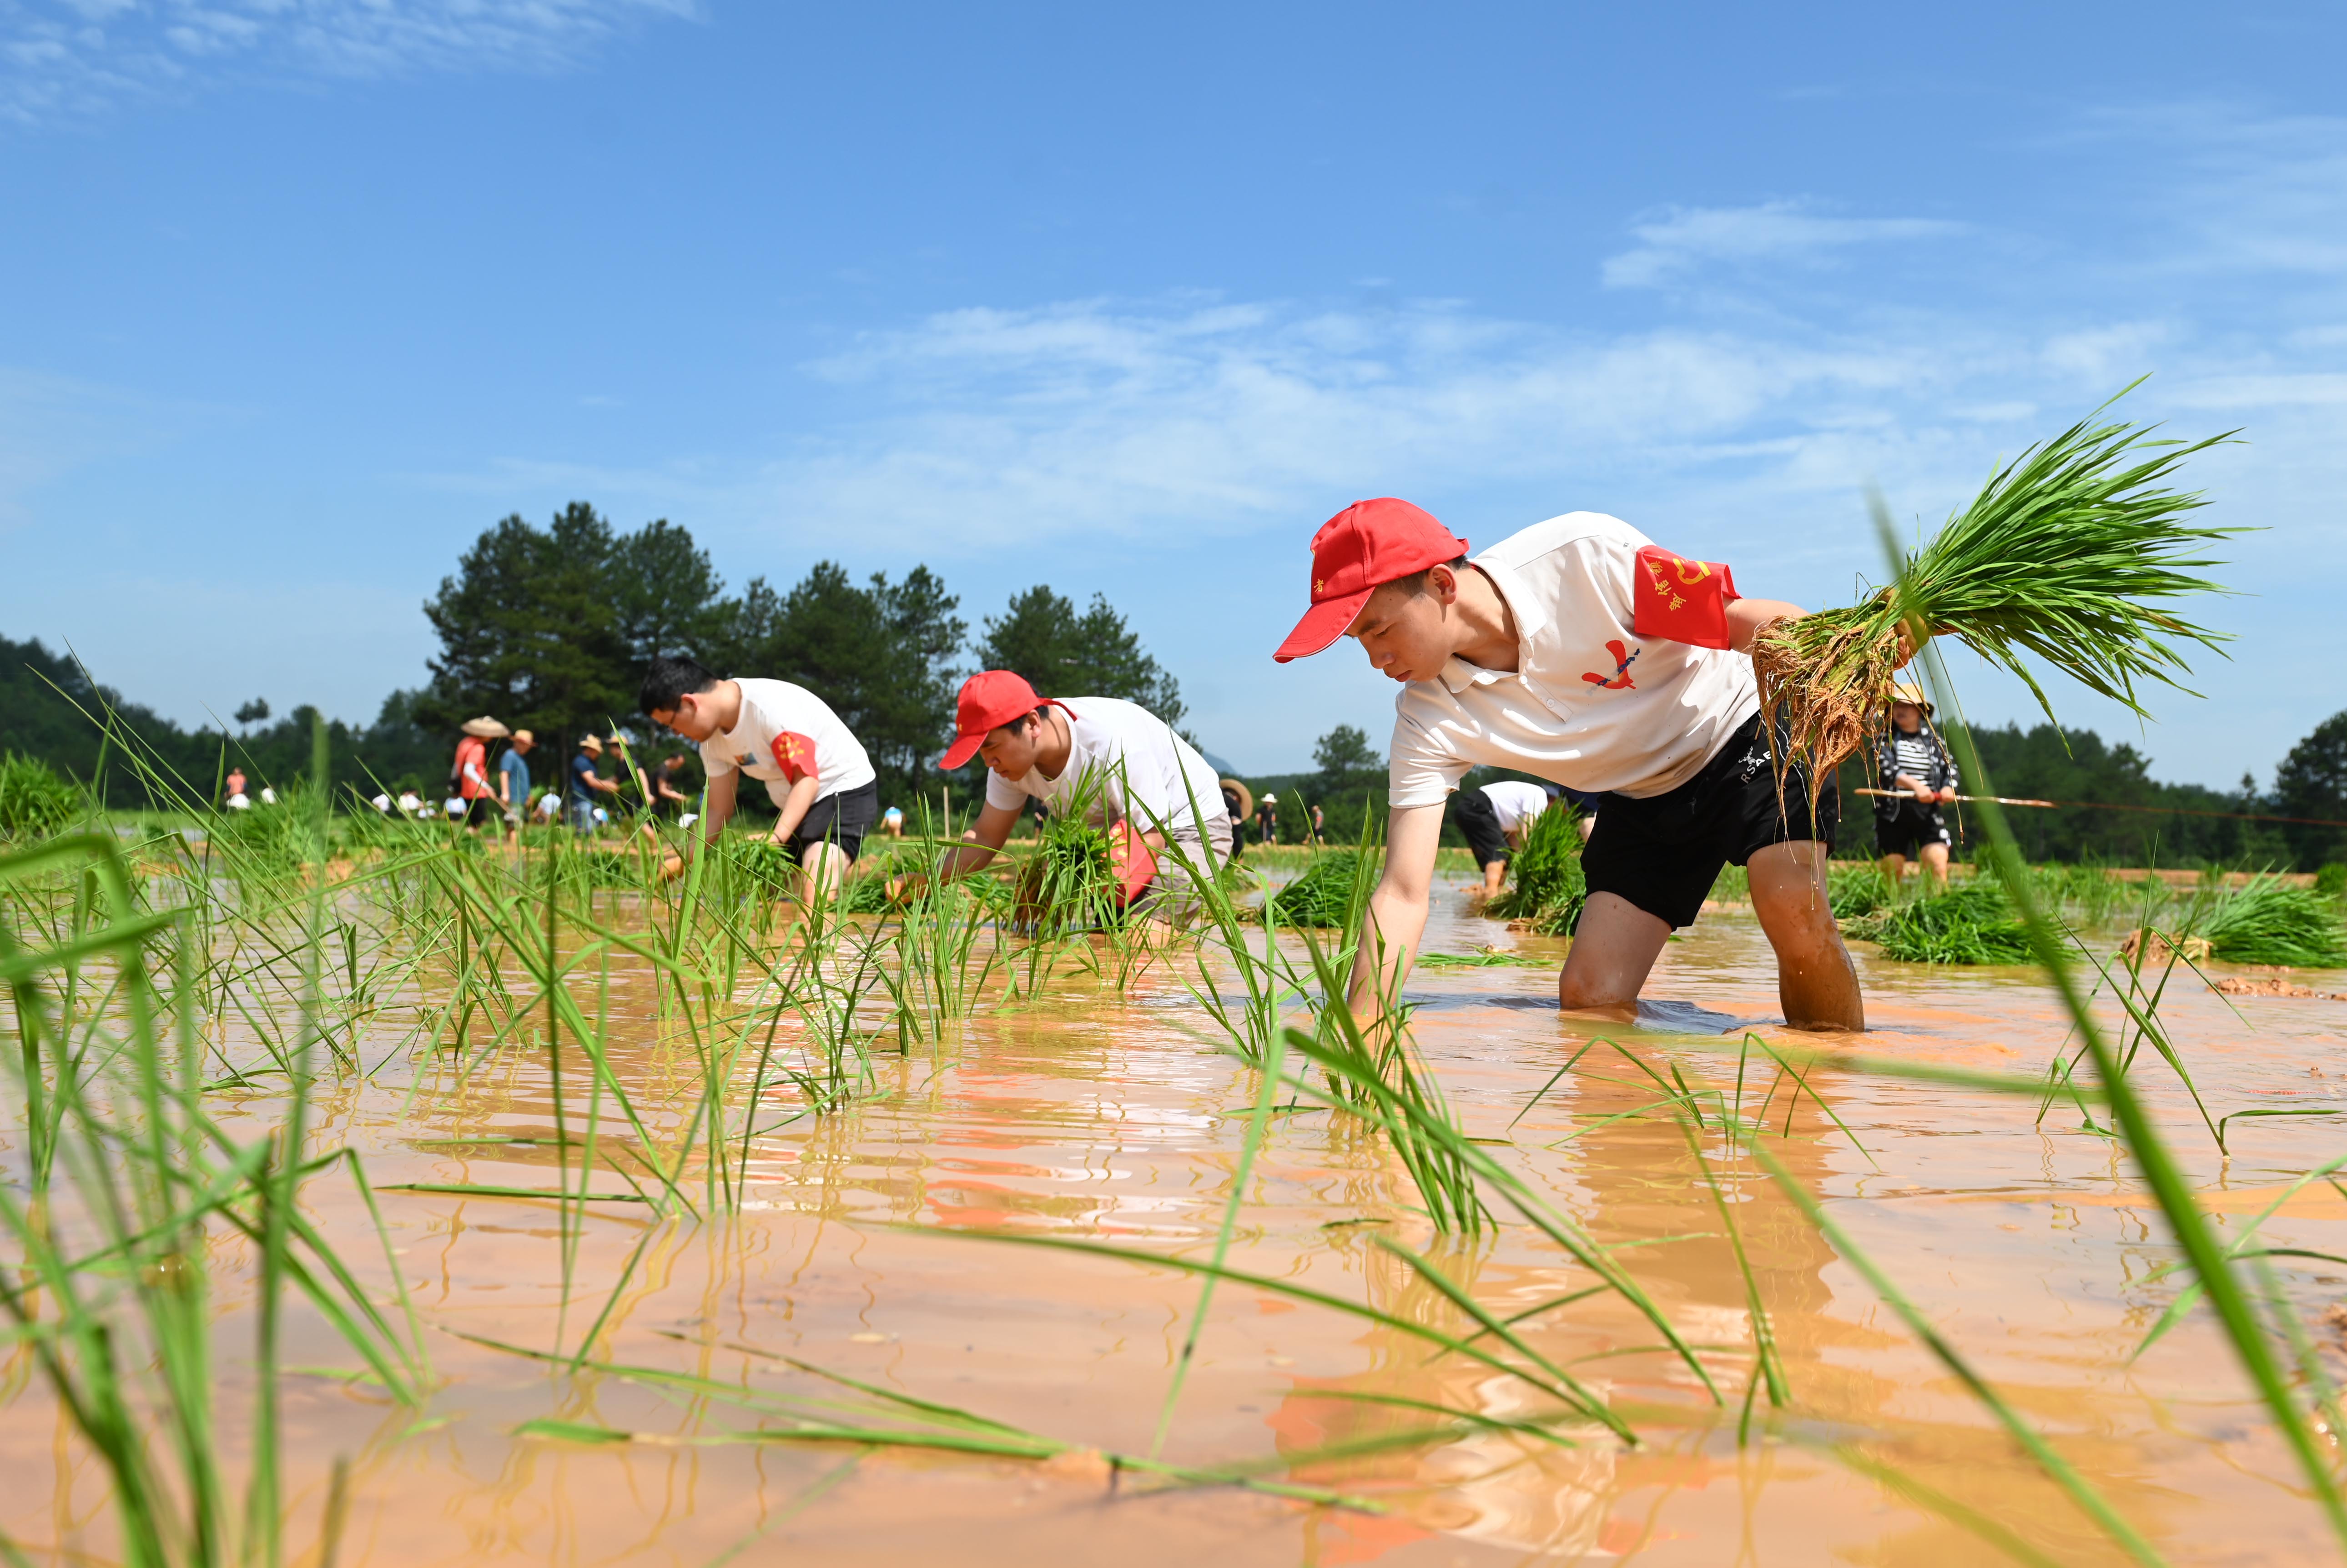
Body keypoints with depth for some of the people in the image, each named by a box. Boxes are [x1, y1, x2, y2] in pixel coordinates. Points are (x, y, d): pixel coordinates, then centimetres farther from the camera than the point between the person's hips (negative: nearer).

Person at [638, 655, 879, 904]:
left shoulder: (770, 706, -27)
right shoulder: (712, 737, -1)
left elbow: (807, 780, -27)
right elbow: (718, 810, 6)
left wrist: (776, 839, -37)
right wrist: (681, 860, -7)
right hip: (797, 807, 9)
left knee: (815, 900, -26)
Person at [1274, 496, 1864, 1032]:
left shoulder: (1587, 555, -29)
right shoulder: (1429, 719, -19)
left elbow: (1743, 620, -22)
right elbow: (1403, 894, -21)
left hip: (1744, 728, -4)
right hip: (1640, 798, 4)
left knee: (1793, 911, -28)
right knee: (1589, 1000, -10)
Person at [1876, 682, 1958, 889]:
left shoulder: (1933, 740, 12)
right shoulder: (1885, 739, 4)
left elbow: (1949, 767, 9)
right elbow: (1886, 768, -12)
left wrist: (1948, 788, -15)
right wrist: (1915, 785, -28)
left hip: (1928, 812, 1)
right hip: (1893, 813, -1)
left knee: (1938, 867, -14)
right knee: (1892, 873, 0)